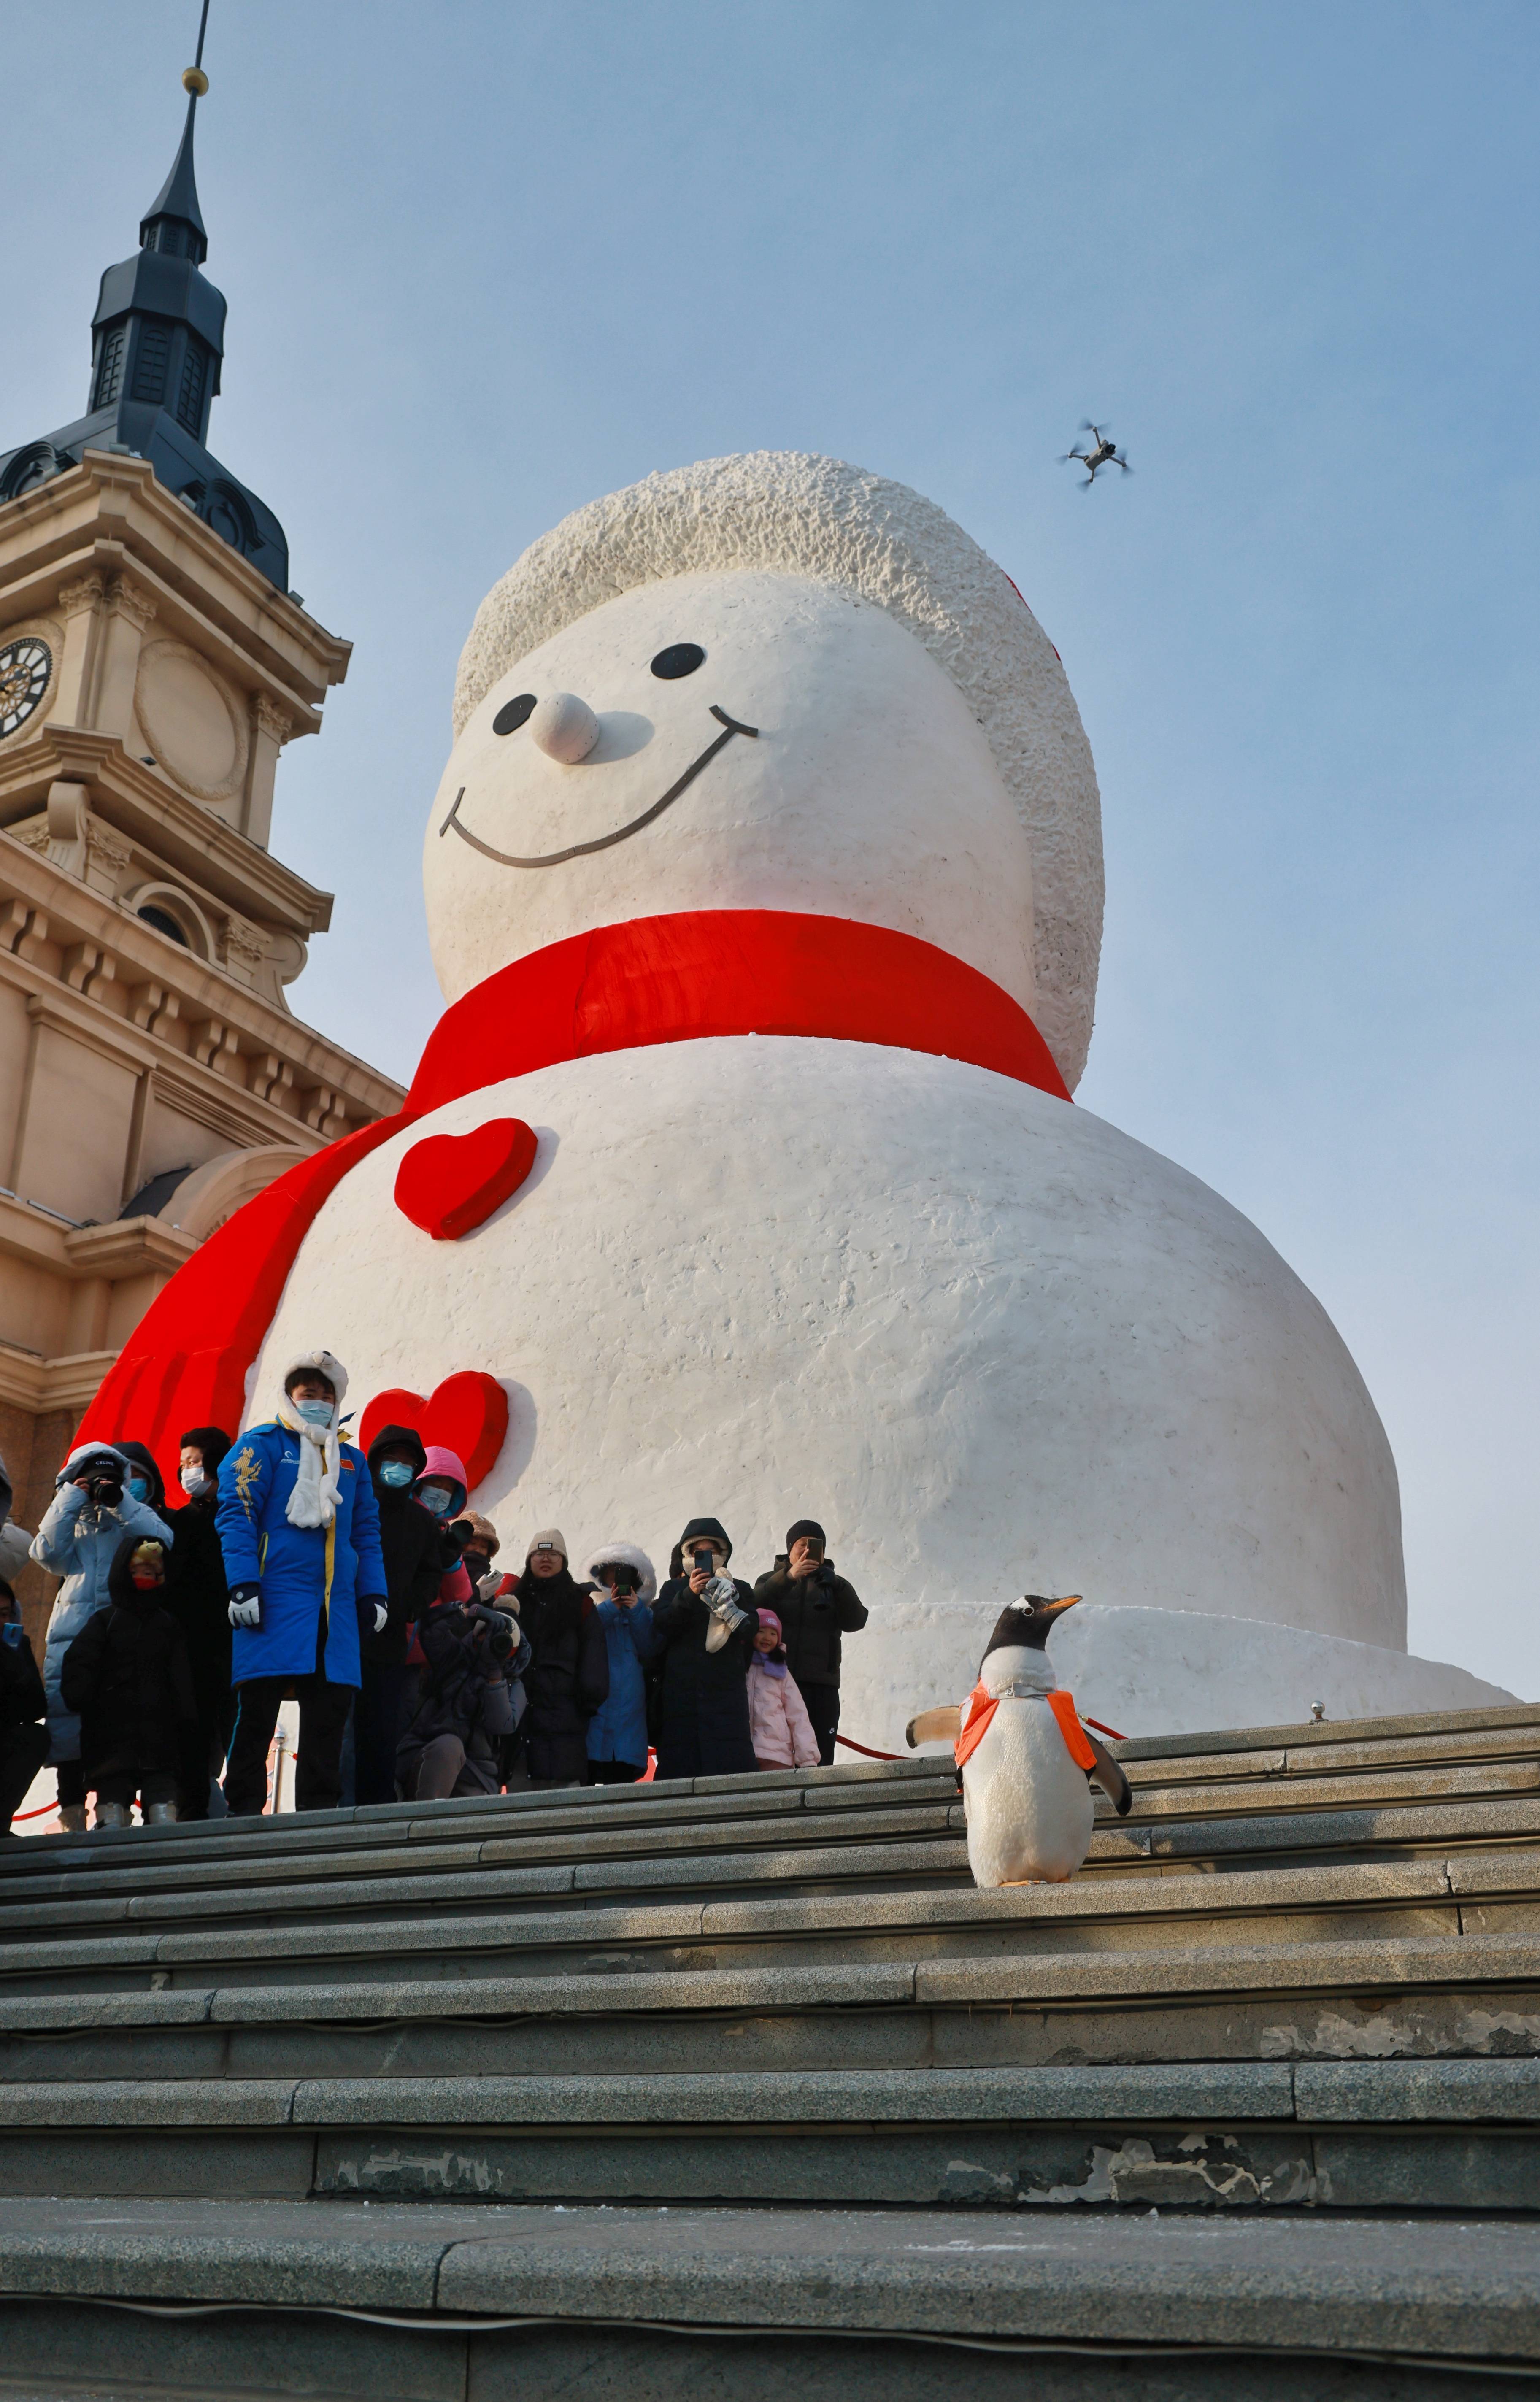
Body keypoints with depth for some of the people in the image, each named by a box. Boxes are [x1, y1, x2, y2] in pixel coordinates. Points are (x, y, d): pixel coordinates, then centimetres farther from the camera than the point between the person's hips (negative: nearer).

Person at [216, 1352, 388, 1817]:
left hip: (337, 1602, 5)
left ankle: (319, 1807, 6)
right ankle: (244, 1808, 0)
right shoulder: (262, 1445, 6)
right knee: (258, 1706, -6)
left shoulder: (351, 1460, 22)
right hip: (275, 1598, -5)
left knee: (332, 1704, 0)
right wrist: (242, 1584, -14)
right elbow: (235, 1515, -4)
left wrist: (373, 1593, 11)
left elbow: (366, 1532, 22)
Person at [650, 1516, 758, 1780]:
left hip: (726, 1689, 0)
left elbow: (751, 1629, 1)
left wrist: (728, 1608, -18)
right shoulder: (674, 1589, 16)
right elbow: (662, 1625, -2)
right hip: (681, 1688, 0)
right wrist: (690, 1595, -17)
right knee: (679, 1764, -7)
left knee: (732, 1766, -11)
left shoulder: (739, 1589, 17)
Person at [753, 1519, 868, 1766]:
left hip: (822, 1684, 2)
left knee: (820, 1759, -8)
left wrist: (837, 1587, -15)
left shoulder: (834, 1584, 21)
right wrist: (789, 1577, -22)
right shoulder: (772, 1580, 16)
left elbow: (855, 1621, 2)